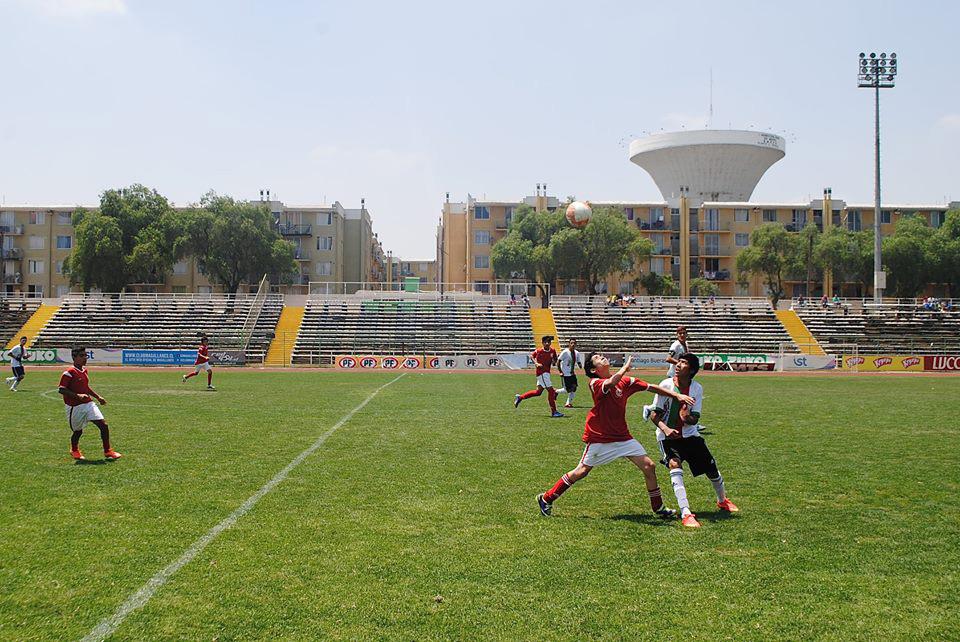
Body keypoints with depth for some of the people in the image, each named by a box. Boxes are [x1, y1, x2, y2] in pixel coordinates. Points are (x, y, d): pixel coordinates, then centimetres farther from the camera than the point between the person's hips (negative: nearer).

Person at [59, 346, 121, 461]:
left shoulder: (85, 371, 10)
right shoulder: (69, 372, -15)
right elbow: (61, 389, -20)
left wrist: (98, 397, 22)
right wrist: (78, 396, -28)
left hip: (88, 404, 6)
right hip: (75, 407, -6)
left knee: (103, 425, -6)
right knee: (78, 431, 9)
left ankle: (107, 452, 2)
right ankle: (74, 451, 39)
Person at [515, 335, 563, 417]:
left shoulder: (553, 351, 1)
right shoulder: (539, 351, -13)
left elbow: (555, 359, 16)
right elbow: (531, 355, 3)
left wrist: (554, 362, -8)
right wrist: (536, 363, -12)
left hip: (547, 372, 7)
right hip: (541, 373, -7)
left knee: (538, 392, 16)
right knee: (550, 390, -11)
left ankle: (520, 397, 29)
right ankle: (554, 411, -6)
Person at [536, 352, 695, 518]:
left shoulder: (625, 381, 1)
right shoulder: (595, 383, -15)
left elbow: (652, 388, 4)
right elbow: (612, 382, -38)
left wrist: (676, 395, -3)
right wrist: (626, 367, -24)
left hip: (622, 437, 5)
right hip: (599, 438, -5)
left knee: (649, 466, -1)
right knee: (581, 472, -1)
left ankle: (659, 508, 15)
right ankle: (546, 498, 15)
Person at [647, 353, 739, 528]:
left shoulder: (697, 388, -8)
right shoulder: (666, 385, -15)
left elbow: (695, 419, -7)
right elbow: (654, 414, -12)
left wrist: (688, 418, -31)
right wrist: (665, 429, -30)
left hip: (689, 435, 3)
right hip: (668, 436, -3)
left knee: (711, 467, 6)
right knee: (675, 465, -28)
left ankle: (722, 500, 38)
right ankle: (685, 513, -31)